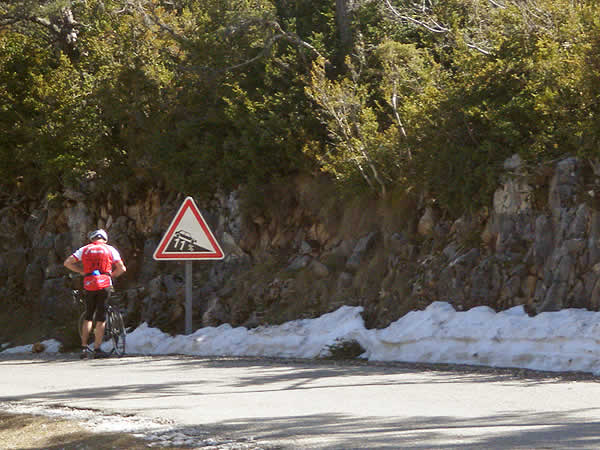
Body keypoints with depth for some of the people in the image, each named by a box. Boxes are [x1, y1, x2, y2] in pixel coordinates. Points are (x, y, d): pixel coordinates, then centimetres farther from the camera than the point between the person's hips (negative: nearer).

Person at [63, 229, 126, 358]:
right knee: (101, 318, 1)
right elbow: (122, 269, 5)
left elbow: (67, 263, 8)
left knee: (88, 317, 15)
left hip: (89, 286, 2)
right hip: (104, 285, -2)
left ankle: (84, 347, 11)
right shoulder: (110, 249, 9)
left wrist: (81, 271, 16)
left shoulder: (85, 249, 13)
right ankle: (97, 349, -2)